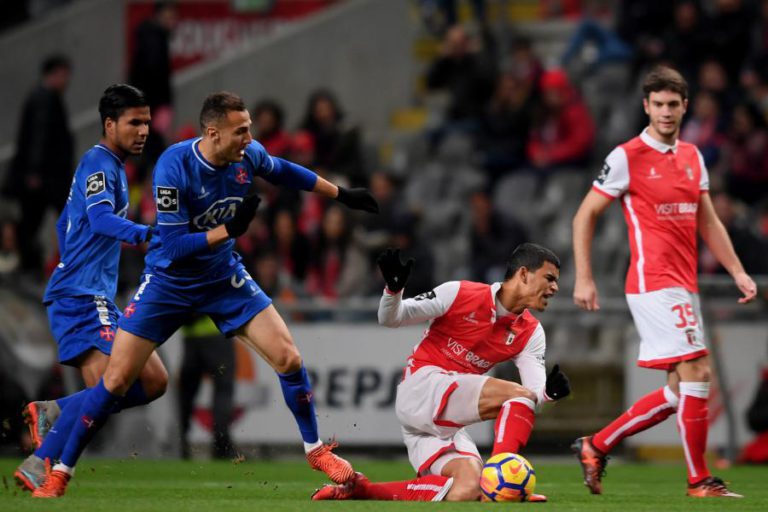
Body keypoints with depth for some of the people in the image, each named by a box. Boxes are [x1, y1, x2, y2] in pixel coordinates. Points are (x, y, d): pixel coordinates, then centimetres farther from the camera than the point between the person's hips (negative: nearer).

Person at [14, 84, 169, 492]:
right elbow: (100, 218, -28)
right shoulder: (98, 162, -9)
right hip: (81, 300, -10)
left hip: (97, 300, 10)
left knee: (153, 381, 4)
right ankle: (38, 469, -15)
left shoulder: (111, 166, 22)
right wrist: (145, 234, -42)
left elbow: (65, 225, 32)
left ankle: (53, 414, 5)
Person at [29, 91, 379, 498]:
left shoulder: (248, 155, -14)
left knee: (289, 359, -6)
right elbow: (174, 244, -28)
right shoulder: (174, 167, -29)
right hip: (169, 280, -4)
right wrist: (229, 229, -38)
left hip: (224, 278, 4)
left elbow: (285, 172, 10)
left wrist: (341, 195, 17)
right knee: (117, 379, -6)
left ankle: (316, 450, 16)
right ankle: (61, 471, 7)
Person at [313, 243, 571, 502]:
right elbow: (390, 318, -2)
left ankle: (358, 489, -7)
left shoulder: (530, 333, 8)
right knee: (519, 394, -21)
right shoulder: (460, 294, -6)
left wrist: (548, 392, -25)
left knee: (467, 491, -18)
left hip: (447, 424, 7)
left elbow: (534, 392, -2)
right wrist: (394, 288, -23)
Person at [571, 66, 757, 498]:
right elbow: (585, 217, -3)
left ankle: (596, 447, 18)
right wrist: (584, 279, -8)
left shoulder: (693, 157, 14)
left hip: (684, 288, 8)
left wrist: (738, 271, 11)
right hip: (654, 282, -8)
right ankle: (699, 482, -6)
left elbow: (708, 222, 21)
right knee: (697, 373, -13)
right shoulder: (627, 158, -6)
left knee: (682, 390, 7)